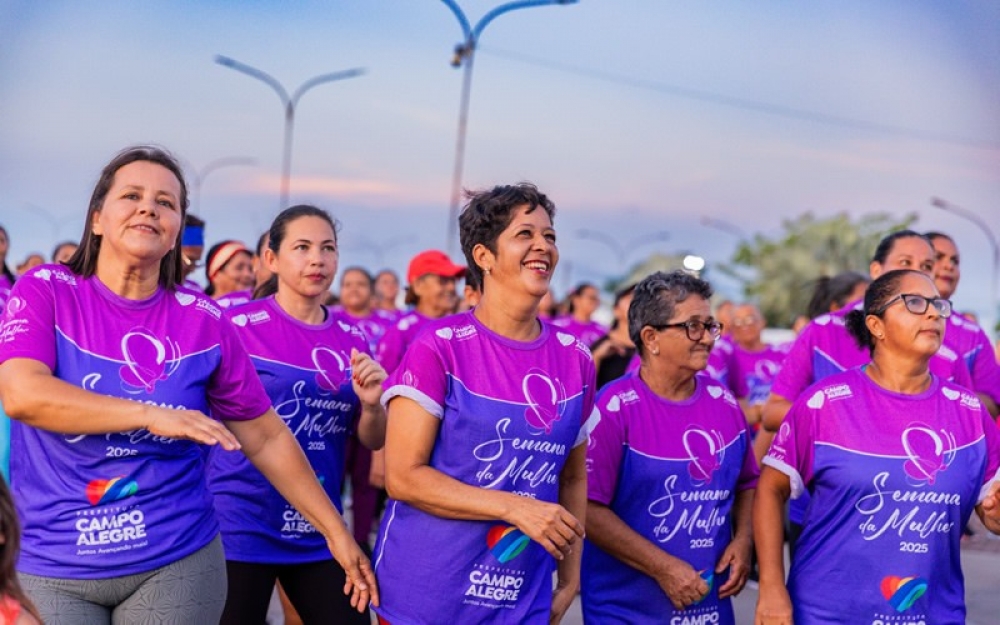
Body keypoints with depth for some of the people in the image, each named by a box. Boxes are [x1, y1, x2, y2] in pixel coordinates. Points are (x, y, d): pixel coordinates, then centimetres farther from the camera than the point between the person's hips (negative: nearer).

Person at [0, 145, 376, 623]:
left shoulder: (204, 322, -2)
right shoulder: (44, 291, -4)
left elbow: (266, 440, 5)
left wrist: (337, 534, 6)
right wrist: (152, 414, -28)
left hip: (175, 563, 1)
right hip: (48, 567, -1)